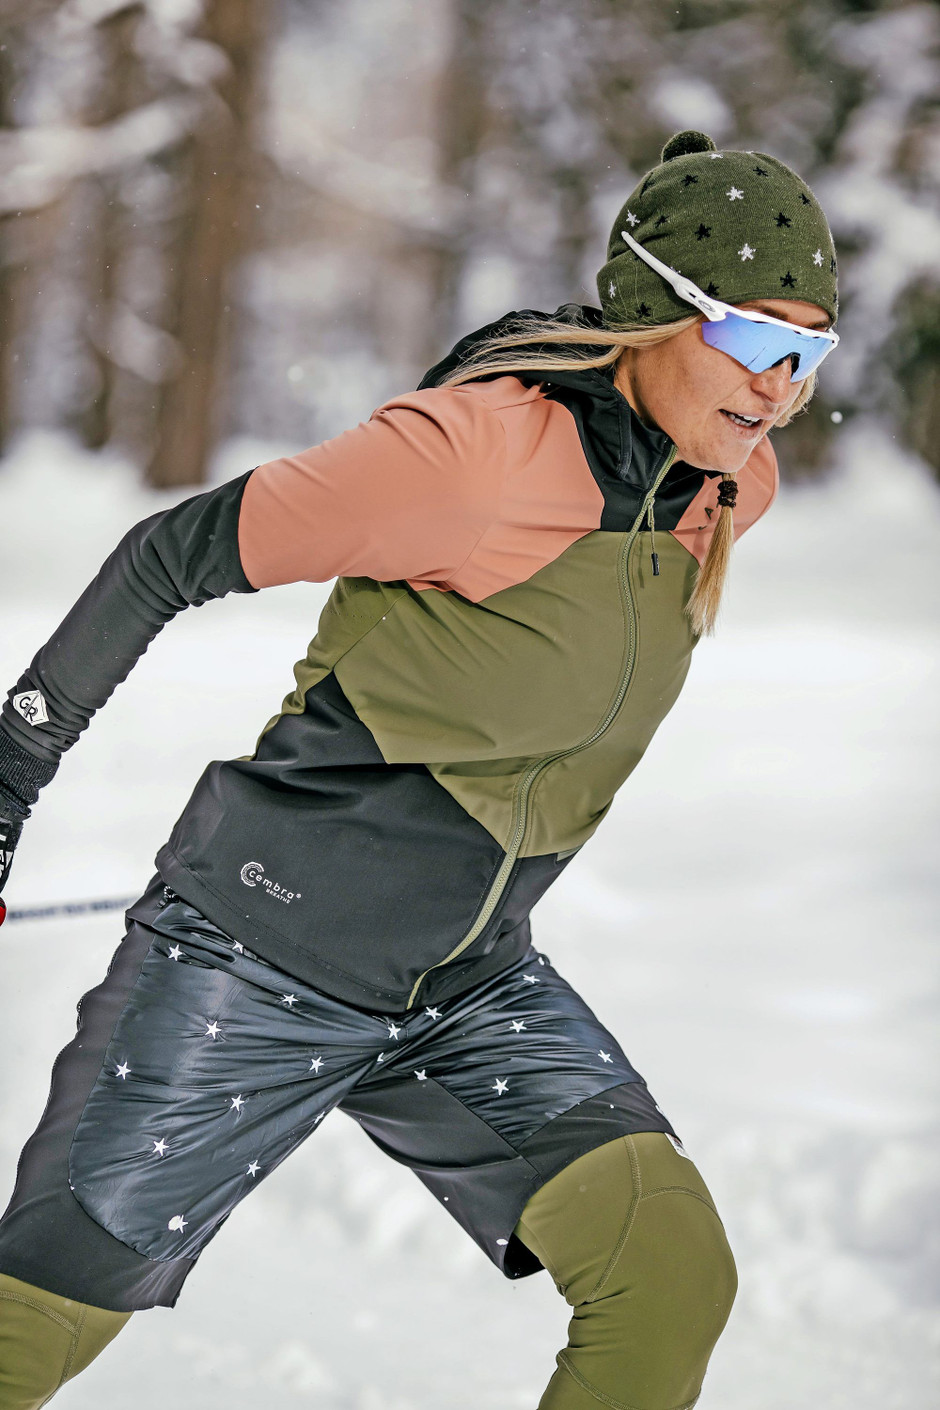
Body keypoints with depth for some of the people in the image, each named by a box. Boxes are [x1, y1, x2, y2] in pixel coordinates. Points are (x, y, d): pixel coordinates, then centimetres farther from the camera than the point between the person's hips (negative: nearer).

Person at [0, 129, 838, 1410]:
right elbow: (175, 558, -13)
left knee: (671, 1270, -15)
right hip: (263, 960, -6)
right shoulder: (481, 445, -22)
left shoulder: (723, 494, 0)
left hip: (471, 995, 6)